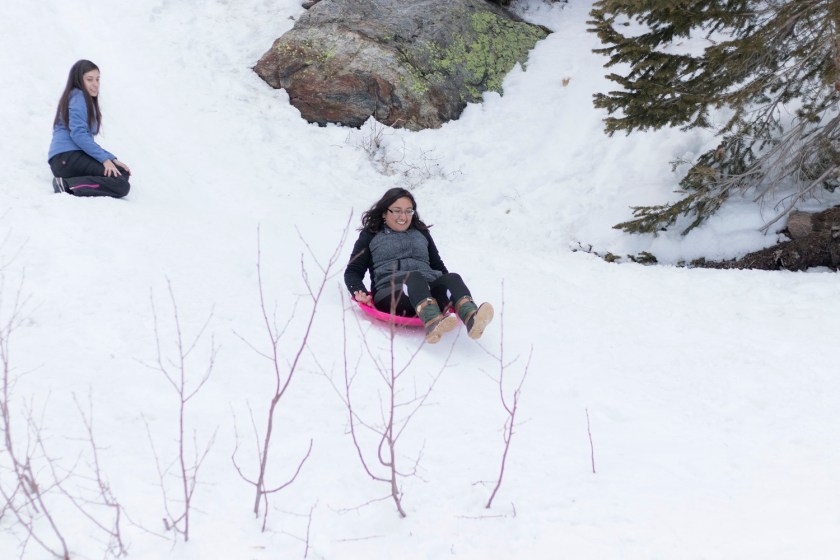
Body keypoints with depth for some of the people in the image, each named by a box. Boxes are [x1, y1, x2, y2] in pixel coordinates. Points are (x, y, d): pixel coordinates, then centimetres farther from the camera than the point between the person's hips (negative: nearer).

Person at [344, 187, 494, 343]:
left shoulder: (421, 233, 31)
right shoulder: (370, 237, 22)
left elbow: (437, 265, 31)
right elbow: (353, 272, 17)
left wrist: (454, 290, 12)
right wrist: (359, 292, -6)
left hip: (430, 291, 3)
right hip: (389, 294, -3)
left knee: (452, 278, -30)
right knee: (415, 277, -38)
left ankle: (471, 318, -63)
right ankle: (433, 322, -70)